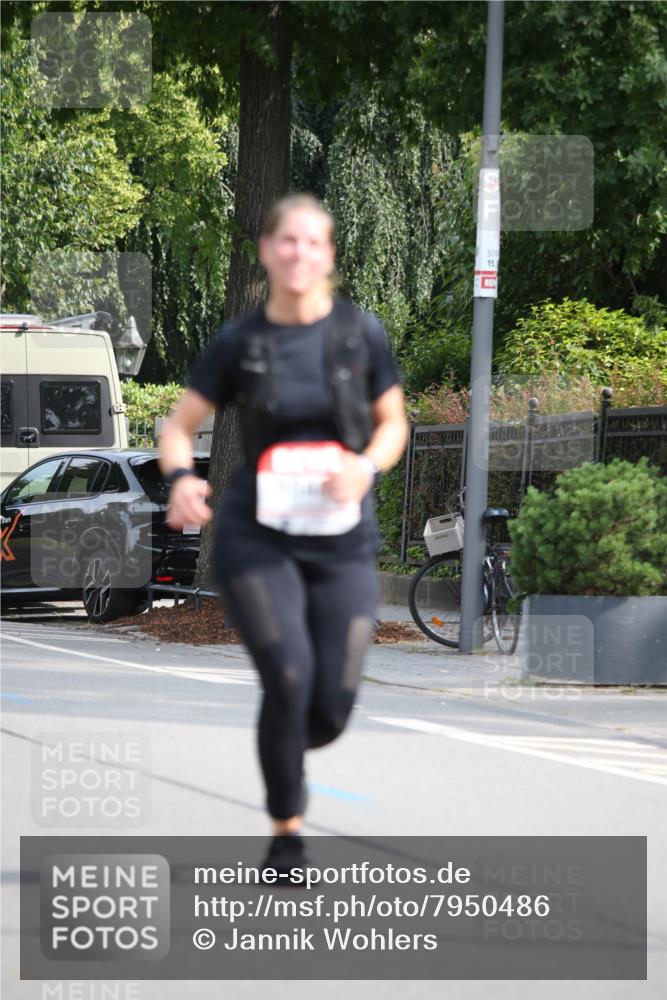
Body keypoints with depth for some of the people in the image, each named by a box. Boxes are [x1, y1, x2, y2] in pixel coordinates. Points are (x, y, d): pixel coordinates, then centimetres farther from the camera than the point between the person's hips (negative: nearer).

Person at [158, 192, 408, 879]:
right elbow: (178, 427, 3)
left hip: (343, 540, 1)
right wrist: (180, 477, -18)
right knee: (288, 679, -18)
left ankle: (286, 750, 36)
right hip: (256, 536, -1)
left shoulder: (360, 332, -1)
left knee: (333, 708, -3)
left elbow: (393, 423, 8)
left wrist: (367, 466, -13)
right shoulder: (238, 341, -1)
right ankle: (286, 831, 2)